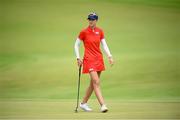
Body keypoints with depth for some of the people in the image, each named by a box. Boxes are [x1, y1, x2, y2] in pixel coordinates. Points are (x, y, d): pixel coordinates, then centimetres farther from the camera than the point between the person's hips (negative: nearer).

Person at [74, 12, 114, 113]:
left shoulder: (100, 31, 6)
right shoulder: (84, 32, -6)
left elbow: (104, 45, 9)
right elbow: (76, 45, 1)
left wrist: (109, 56, -3)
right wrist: (78, 58, -5)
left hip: (99, 59, 5)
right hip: (89, 59, -5)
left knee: (93, 83, 10)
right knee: (96, 82, -15)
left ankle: (83, 103, 25)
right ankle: (103, 105, -20)